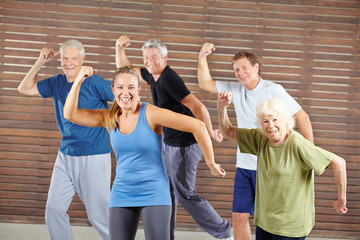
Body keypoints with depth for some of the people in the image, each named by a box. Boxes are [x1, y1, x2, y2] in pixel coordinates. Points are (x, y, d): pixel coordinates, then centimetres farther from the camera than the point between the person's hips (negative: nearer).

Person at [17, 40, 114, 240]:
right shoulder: (57, 83, 8)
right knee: (54, 209, 4)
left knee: (98, 215, -2)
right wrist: (41, 62, 6)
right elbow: (25, 88, 16)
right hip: (65, 156, 6)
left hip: (93, 157, -6)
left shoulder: (94, 83, -11)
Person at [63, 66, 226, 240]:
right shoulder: (109, 118, 4)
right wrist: (79, 80, -9)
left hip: (155, 194, -4)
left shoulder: (151, 114, -12)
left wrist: (211, 164, -11)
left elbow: (198, 126, -16)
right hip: (122, 195, 4)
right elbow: (70, 114, -2)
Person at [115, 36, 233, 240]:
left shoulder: (169, 79, -22)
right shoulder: (153, 75, 7)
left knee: (185, 194, -5)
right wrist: (120, 48, 6)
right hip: (170, 144, 9)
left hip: (185, 145, -9)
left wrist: (210, 133, -23)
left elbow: (198, 107, -28)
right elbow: (125, 69, 21)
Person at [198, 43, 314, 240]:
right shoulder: (236, 90, 7)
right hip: (244, 166, 5)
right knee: (239, 217, 6)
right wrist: (202, 57, -3)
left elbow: (302, 117, -8)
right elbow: (205, 84, 11)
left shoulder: (273, 90, -10)